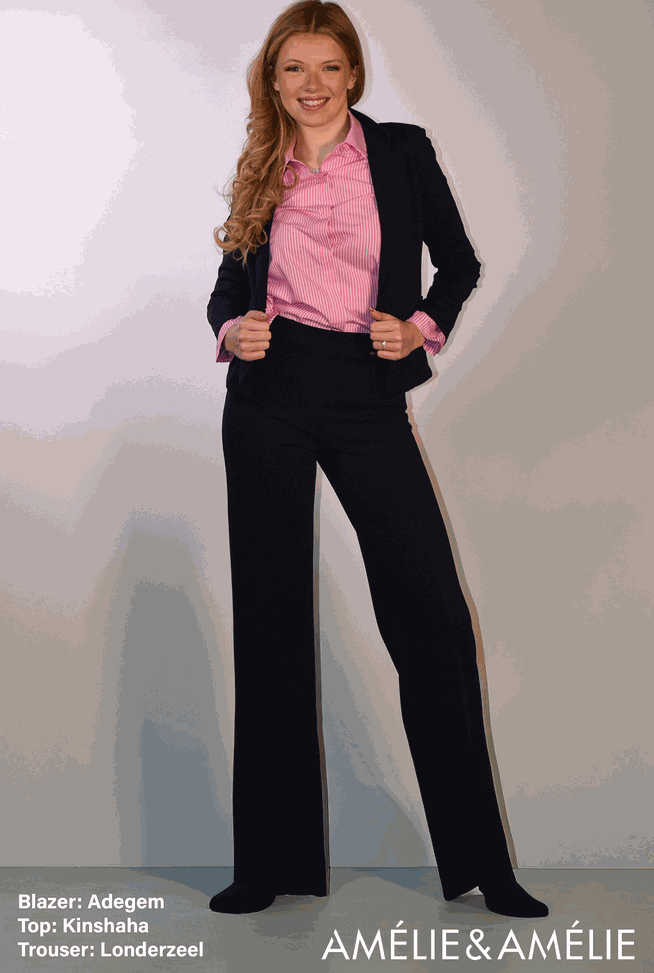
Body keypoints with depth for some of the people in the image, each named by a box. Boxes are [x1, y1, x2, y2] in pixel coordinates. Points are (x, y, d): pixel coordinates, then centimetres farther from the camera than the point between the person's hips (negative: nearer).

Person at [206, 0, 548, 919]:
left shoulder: (402, 151, 7)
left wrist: (419, 329, -5)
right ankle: (275, 861, 16)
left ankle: (480, 861, 7)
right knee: (271, 619, 4)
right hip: (270, 396, 2)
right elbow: (230, 284, 16)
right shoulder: (262, 172, 12)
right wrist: (231, 331, -5)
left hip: (370, 396, -1)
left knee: (433, 615, -7)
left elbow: (459, 261, 12)